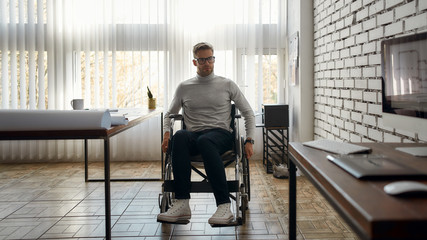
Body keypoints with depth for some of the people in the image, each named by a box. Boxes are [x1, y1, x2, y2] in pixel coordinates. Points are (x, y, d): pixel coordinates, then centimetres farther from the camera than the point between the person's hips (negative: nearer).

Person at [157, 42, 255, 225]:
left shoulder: (227, 85, 13)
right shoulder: (184, 87, 17)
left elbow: (248, 114, 14)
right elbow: (170, 114, 25)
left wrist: (249, 140, 1)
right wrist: (166, 134, 4)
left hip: (220, 134, -2)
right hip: (193, 136, 2)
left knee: (204, 141, -40)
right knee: (179, 136, -37)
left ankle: (224, 205, -45)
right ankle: (182, 204, -42)